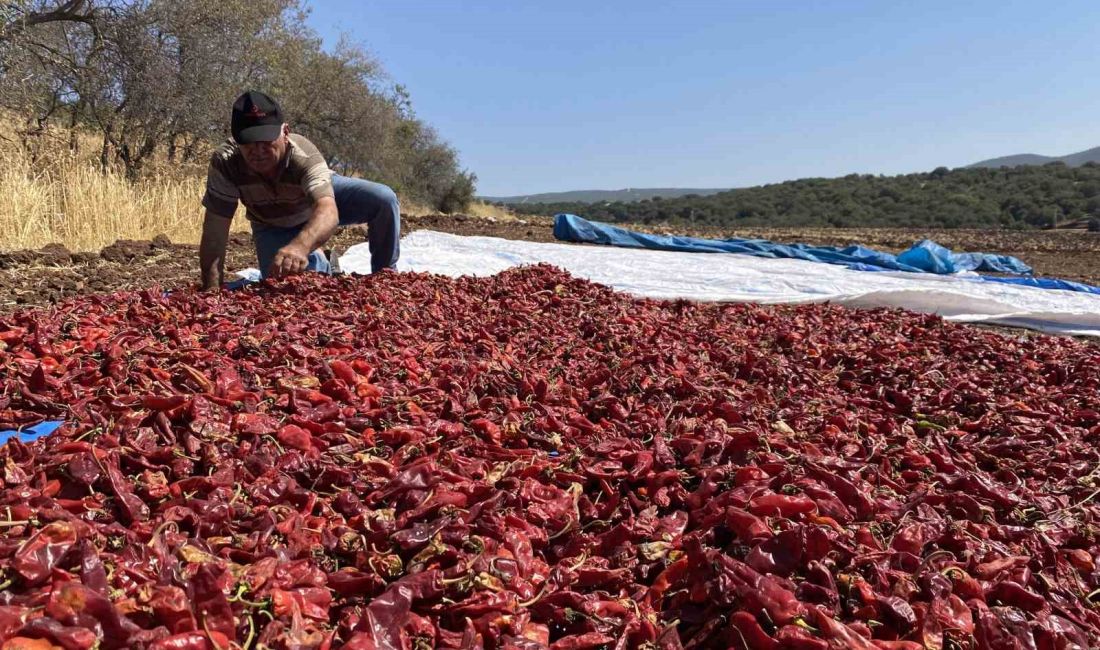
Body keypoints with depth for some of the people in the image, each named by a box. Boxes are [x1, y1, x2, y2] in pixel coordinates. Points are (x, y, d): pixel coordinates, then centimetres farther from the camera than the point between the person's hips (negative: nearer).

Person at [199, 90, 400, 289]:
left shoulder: (304, 155, -41)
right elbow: (215, 230, -31)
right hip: (273, 227, 2)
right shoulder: (223, 163, -34)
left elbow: (328, 212, -59)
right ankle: (318, 263, 20)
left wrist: (299, 246, -80)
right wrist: (213, 289, -40)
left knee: (384, 200, -26)